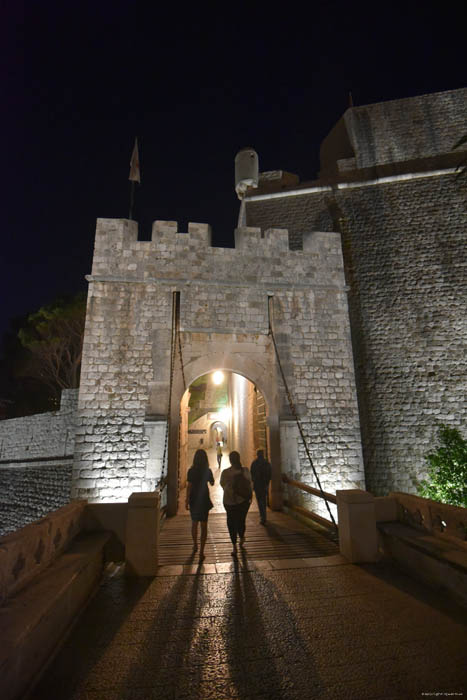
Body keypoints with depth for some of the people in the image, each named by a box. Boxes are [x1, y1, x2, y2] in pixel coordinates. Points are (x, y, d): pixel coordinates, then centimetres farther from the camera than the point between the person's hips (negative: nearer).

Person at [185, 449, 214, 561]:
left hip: (194, 500, 1)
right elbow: (212, 483, 7)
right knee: (204, 525, 7)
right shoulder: (207, 471, -9)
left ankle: (195, 546, 38)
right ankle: (201, 552, 5)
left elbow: (189, 486, -11)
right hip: (204, 500, -1)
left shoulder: (191, 471, -12)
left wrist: (187, 500, -3)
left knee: (194, 523, 22)